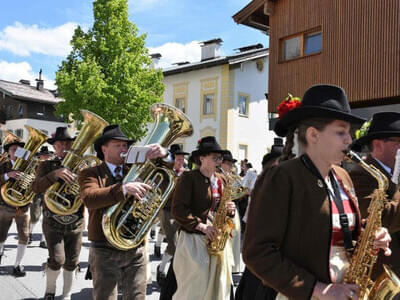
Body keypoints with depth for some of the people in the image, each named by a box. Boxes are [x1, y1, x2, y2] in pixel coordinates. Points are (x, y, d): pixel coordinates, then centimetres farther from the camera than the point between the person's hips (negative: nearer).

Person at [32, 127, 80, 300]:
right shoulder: (47, 165, 1)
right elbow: (36, 188, -16)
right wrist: (55, 173, -31)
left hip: (76, 222, 2)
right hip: (53, 221, -2)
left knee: (71, 263, 8)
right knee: (57, 260, -8)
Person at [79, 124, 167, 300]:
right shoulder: (89, 174, 0)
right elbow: (89, 198, -20)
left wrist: (163, 154, -20)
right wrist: (124, 189, -34)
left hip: (136, 251, 3)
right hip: (104, 251, -2)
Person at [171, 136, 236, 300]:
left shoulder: (220, 180, 12)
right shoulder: (188, 178, -8)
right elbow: (178, 209, -15)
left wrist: (229, 210, -1)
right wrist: (200, 225, -20)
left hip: (217, 239, 7)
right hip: (194, 239, -6)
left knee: (219, 287, 10)